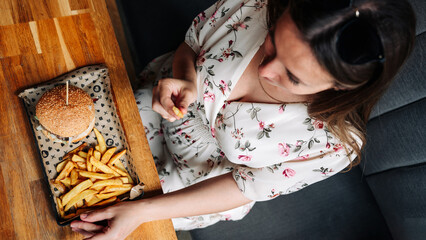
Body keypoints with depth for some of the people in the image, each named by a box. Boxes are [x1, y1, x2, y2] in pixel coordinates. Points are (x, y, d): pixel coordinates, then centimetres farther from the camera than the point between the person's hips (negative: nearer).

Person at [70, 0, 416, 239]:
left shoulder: (335, 143, -33)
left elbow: (246, 188, -22)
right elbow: (190, 45, -8)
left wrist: (142, 212, -29)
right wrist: (187, 80, -33)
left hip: (203, 179, -2)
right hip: (174, 109, 3)